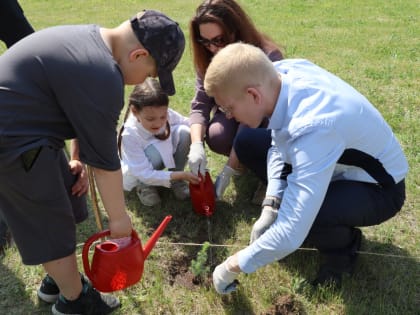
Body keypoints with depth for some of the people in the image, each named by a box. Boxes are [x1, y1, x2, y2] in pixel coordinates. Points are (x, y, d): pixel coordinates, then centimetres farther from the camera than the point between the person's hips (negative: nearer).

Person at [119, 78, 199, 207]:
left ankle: (176, 180, -6)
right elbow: (144, 174, -34)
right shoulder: (129, 135, -36)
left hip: (166, 158, 4)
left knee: (184, 132, -23)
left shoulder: (168, 115, -27)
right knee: (154, 152, -38)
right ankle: (143, 186, -6)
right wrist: (180, 175, -40)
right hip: (137, 174, -4)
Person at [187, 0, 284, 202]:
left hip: (270, 125, -3)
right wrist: (196, 145, -39)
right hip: (236, 116, 4)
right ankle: (243, 159, 2)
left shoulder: (267, 57, -29)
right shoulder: (208, 59, -14)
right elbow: (200, 106, -18)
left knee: (246, 139, -37)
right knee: (216, 136, -30)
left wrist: (227, 172, -36)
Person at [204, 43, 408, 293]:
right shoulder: (283, 70, -19)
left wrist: (232, 266, -24)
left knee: (292, 215, -34)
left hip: (378, 189, -7)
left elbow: (289, 235, -40)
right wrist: (270, 207, -13)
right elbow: (279, 145, -3)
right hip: (341, 163, 7)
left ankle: (344, 244, 0)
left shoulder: (313, 131, -42)